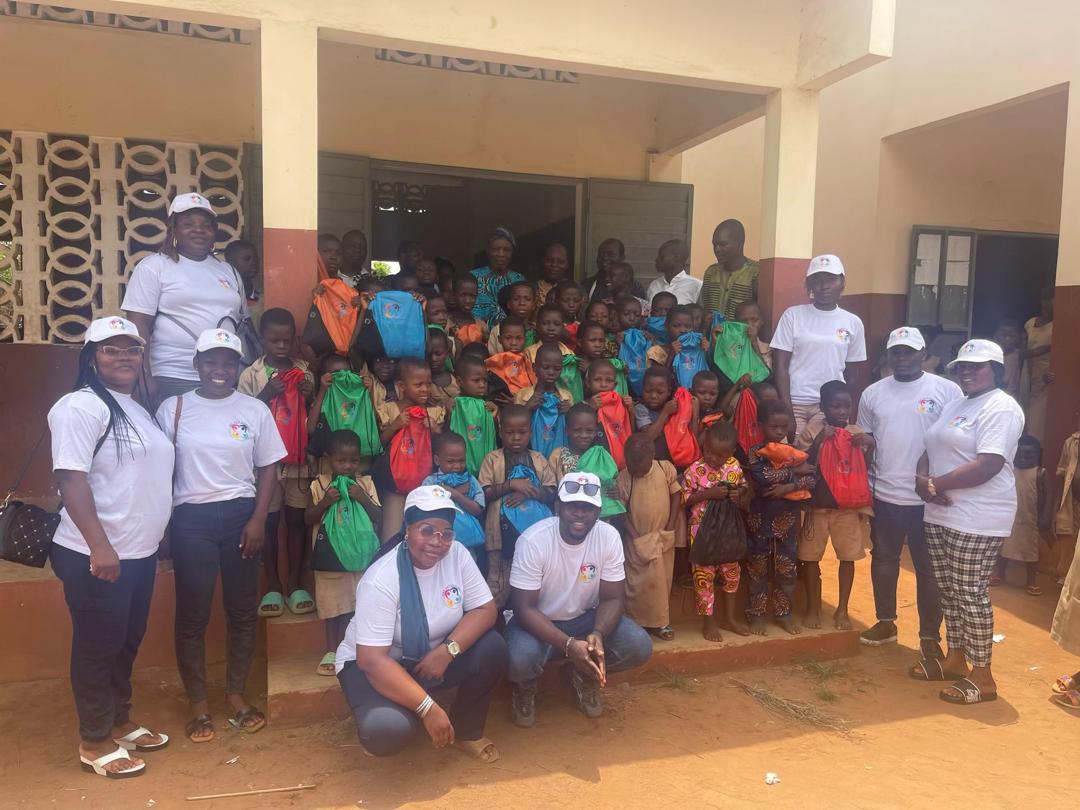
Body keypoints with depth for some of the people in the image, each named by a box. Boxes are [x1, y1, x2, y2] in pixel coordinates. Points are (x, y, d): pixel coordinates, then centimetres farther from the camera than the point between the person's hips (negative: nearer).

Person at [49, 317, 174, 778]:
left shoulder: (137, 409, 14)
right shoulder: (80, 407, -13)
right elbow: (71, 479, -21)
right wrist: (99, 545, -25)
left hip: (140, 552, 8)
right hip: (97, 556, -8)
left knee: (127, 643, 19)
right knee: (97, 647, 4)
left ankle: (120, 723, 35)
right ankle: (95, 743, 19)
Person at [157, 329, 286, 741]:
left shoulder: (255, 410, 2)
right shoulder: (173, 408, 1)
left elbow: (268, 469, 4)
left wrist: (258, 520, -5)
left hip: (241, 515, 1)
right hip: (191, 519, -1)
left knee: (243, 610, 9)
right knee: (192, 614, 5)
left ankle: (236, 694, 26)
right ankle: (198, 703, 20)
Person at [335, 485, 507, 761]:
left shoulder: (457, 554, -13)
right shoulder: (381, 579, -27)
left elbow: (485, 610, -10)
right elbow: (372, 660, -29)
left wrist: (447, 651, -27)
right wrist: (428, 708, -33)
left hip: (433, 657, 5)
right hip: (375, 664, -5)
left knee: (493, 647, -20)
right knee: (387, 730, -34)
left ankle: (466, 730, 5)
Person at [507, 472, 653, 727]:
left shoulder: (609, 537, -15)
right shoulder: (533, 540, -25)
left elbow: (613, 598, -10)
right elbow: (524, 608, -23)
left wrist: (597, 635, -32)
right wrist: (569, 645, -36)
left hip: (585, 618, 3)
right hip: (538, 622, -3)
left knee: (639, 646, -20)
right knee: (520, 659, -35)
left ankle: (584, 676, 11)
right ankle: (525, 686, 6)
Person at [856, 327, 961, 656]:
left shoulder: (947, 390, -5)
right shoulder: (873, 393, 5)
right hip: (883, 495, 4)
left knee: (929, 568, 7)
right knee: (883, 560, 15)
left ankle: (930, 635, 20)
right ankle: (885, 622, 30)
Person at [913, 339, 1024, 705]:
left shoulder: (1001, 408, -12)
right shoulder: (955, 404, 16)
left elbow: (988, 465, -22)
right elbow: (931, 451, 14)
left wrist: (935, 484, -18)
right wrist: (922, 480, -8)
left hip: (977, 521, -8)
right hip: (940, 514, 8)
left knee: (970, 594, -3)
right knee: (949, 590, 15)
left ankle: (982, 676, 9)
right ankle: (955, 658, 28)